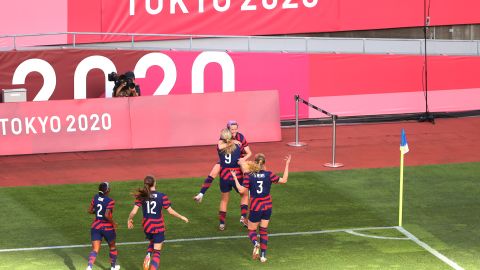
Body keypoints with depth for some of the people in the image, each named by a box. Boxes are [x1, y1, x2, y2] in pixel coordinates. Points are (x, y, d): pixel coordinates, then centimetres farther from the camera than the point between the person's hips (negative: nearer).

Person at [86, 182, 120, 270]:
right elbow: (107, 215, -25)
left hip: (95, 226, 4)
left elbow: (90, 211, 6)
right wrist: (113, 223, -11)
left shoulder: (95, 198, -1)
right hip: (107, 228, -4)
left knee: (95, 249, -1)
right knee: (112, 247, 22)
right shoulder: (110, 201, -18)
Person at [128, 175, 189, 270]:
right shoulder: (162, 196, -14)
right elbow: (170, 211, -9)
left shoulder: (141, 197, -8)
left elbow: (134, 212, -11)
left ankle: (148, 256, 7)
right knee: (157, 252, 6)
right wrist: (182, 217, 7)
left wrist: (129, 219, 10)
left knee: (152, 242, 33)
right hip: (158, 227, -3)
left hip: (147, 226, 3)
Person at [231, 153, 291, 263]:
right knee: (263, 230, 16)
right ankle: (263, 255, 11)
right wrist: (287, 164, 2)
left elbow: (242, 190, -14)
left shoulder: (248, 175, -12)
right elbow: (284, 180, -2)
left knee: (251, 230, 12)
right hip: (267, 206, 2)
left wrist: (235, 178, -3)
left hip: (255, 207, -2)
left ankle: (256, 244, -21)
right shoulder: (268, 174, -8)